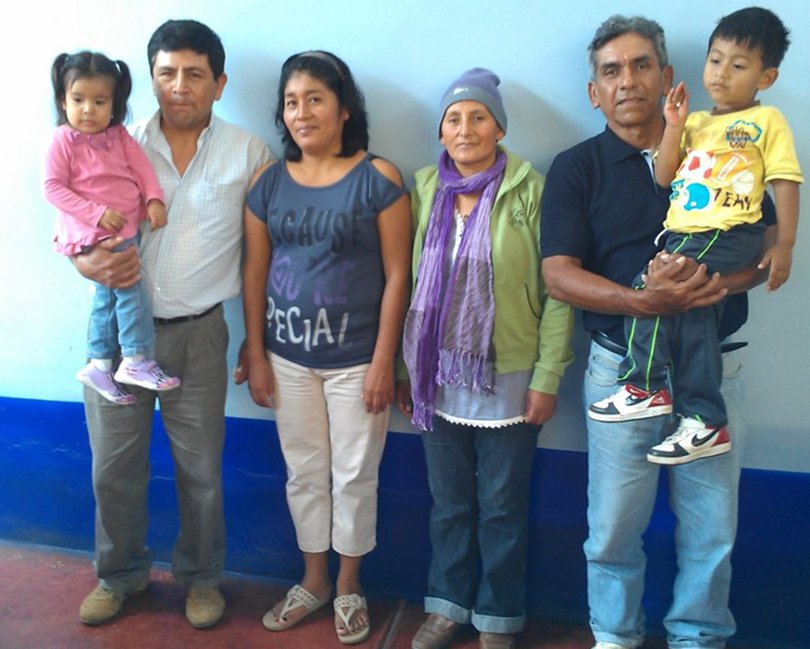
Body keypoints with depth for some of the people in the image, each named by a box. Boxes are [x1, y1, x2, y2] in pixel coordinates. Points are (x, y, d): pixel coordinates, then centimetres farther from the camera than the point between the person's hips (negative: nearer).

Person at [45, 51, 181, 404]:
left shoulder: (119, 136, 6)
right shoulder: (63, 141, -9)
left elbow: (141, 166, 3)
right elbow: (54, 188, -12)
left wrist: (154, 199, -15)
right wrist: (97, 213, -20)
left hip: (126, 228, 7)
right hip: (94, 233, -7)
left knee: (108, 296, 14)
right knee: (131, 287, -15)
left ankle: (99, 366, 28)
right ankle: (137, 361, -4)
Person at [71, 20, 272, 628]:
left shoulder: (248, 153, -1)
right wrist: (90, 263, -19)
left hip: (198, 331, -1)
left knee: (202, 466, 9)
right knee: (114, 465, 11)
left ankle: (201, 576, 33)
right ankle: (121, 573, 36)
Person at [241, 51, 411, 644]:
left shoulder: (378, 178, -8)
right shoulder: (270, 183, 3)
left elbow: (397, 275, -9)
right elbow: (255, 272, 6)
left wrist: (383, 361, -11)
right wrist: (255, 355, 3)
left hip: (356, 358, -3)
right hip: (289, 357, 4)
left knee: (354, 476, 9)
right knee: (304, 473, 15)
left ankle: (349, 585, 31)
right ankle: (313, 580, 35)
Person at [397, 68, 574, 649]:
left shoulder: (531, 192, -8)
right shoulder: (425, 190, 3)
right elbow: (409, 281, 5)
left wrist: (547, 378, -10)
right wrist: (402, 368, 5)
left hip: (508, 378, -3)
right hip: (439, 376, 3)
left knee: (502, 508, 11)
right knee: (449, 503, 17)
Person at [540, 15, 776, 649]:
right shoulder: (576, 167, 1)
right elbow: (558, 274, -10)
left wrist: (713, 282, -20)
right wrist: (643, 300, -26)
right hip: (621, 368, -1)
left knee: (712, 526, 11)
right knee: (615, 526, 8)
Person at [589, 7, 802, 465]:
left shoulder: (768, 121, 3)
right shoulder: (696, 123, 19)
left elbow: (786, 183, -1)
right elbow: (664, 177, 11)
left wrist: (785, 245, -5)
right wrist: (674, 126, 1)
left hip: (730, 235, -6)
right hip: (684, 235, 6)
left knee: (651, 287, -21)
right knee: (696, 317, 0)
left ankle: (646, 387, -7)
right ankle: (706, 423, 5)